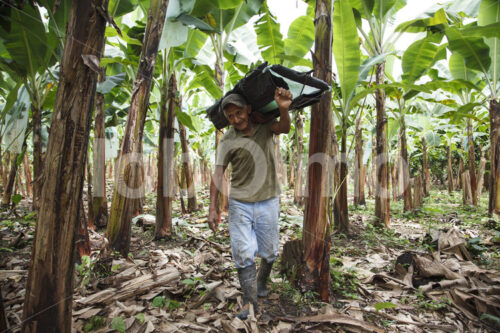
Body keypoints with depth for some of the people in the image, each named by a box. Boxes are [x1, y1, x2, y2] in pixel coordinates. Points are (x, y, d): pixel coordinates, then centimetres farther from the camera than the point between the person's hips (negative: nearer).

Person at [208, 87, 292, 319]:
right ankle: (250, 302, 12)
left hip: (268, 202, 1)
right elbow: (218, 173, -8)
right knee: (243, 253, -2)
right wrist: (213, 207, -14)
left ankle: (262, 282, 41)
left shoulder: (265, 126, 1)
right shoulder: (228, 140, -4)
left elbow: (284, 128, -20)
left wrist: (283, 109, -42)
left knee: (269, 251, 14)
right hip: (240, 204, -1)